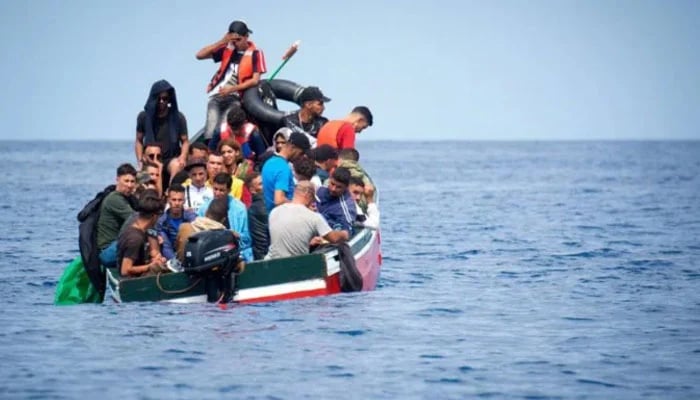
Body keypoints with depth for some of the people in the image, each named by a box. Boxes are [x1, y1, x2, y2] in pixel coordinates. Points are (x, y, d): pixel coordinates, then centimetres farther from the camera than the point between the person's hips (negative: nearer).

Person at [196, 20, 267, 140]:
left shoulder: (255, 53, 0)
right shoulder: (227, 48, 9)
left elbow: (255, 80, -6)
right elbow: (200, 55, 3)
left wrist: (232, 89, -14)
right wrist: (222, 41, -5)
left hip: (234, 98, -3)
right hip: (216, 95, 3)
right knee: (211, 131, -12)